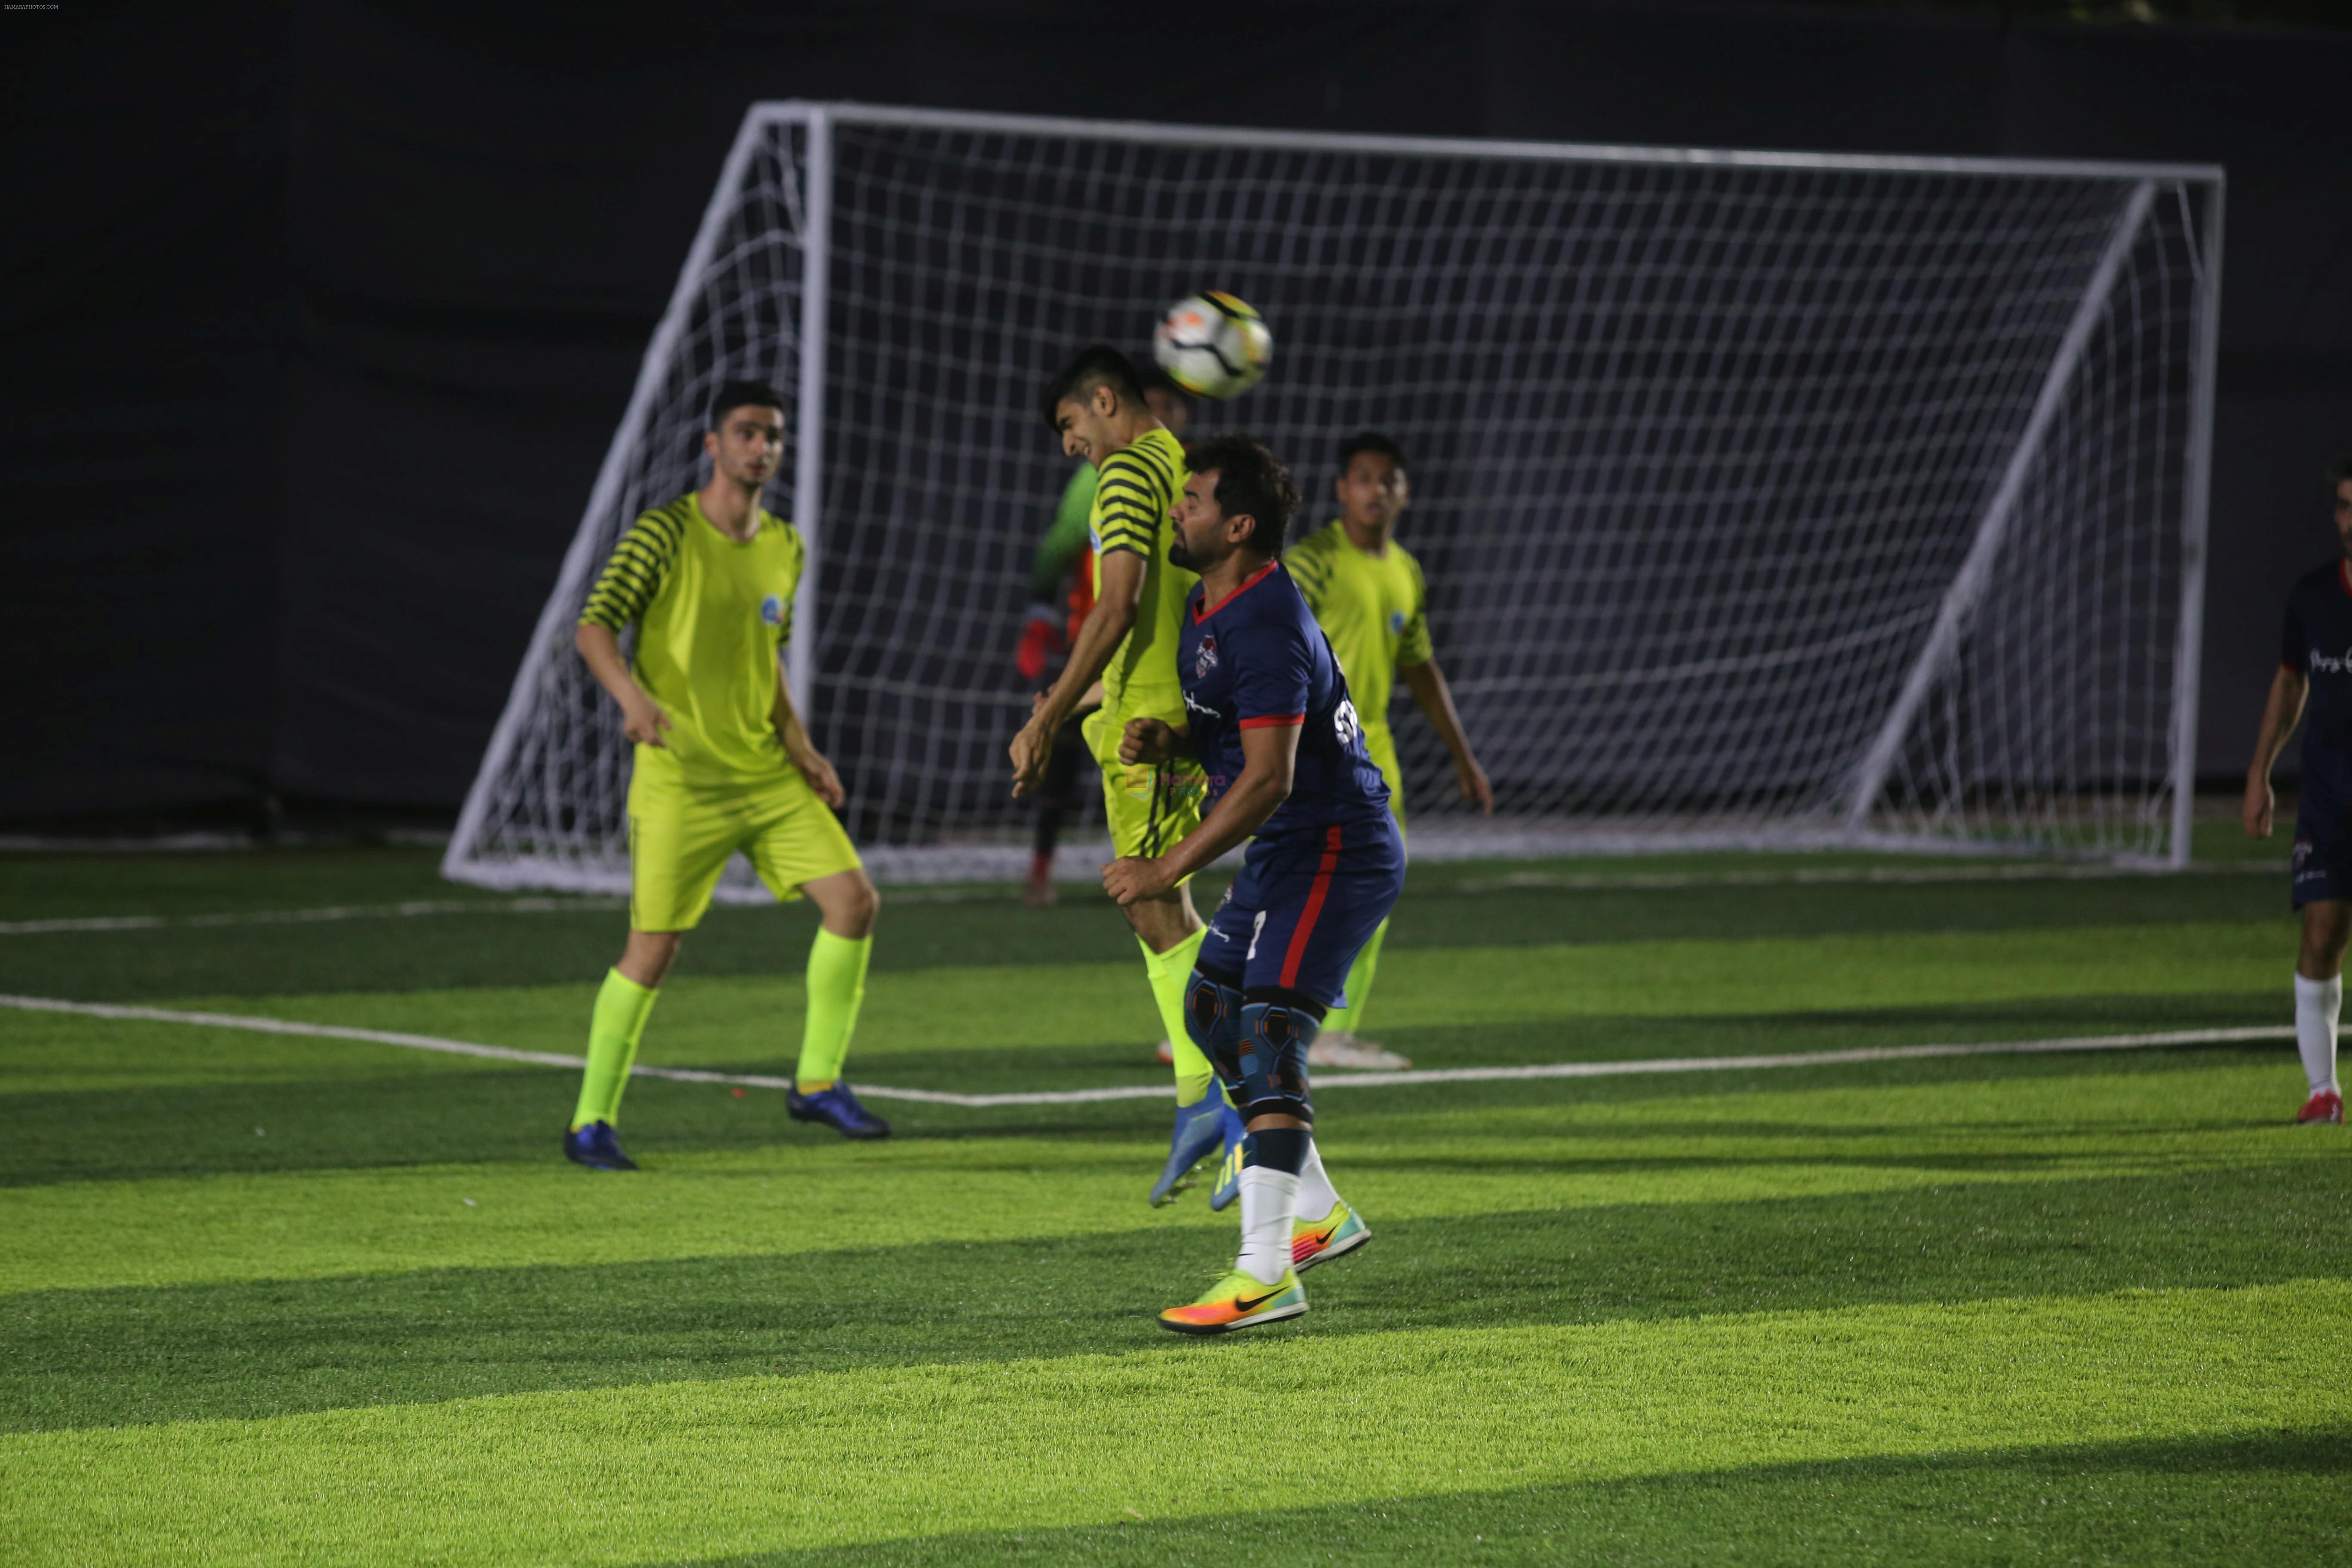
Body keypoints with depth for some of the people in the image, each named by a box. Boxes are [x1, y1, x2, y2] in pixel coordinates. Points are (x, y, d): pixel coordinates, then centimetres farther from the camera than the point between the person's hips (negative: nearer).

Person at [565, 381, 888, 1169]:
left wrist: (799, 747, 13)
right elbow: (594, 628, -15)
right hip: (679, 778, -6)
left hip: (766, 772, 6)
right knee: (653, 949, -7)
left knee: (854, 901, -5)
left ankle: (817, 1082, 10)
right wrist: (634, 697, -33)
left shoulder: (784, 547, 11)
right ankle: (591, 1123, 7)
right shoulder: (665, 534, -9)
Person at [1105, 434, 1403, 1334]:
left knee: (1268, 1038, -18)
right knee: (1211, 1009, 18)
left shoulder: (1265, 627, -23)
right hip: (1287, 854, 11)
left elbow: (1267, 779, -28)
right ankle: (1319, 1214, 27)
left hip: (1334, 851, -11)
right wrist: (1165, 741, 1)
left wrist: (1166, 871, -26)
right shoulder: (1209, 608, 10)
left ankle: (1266, 1273, -22)